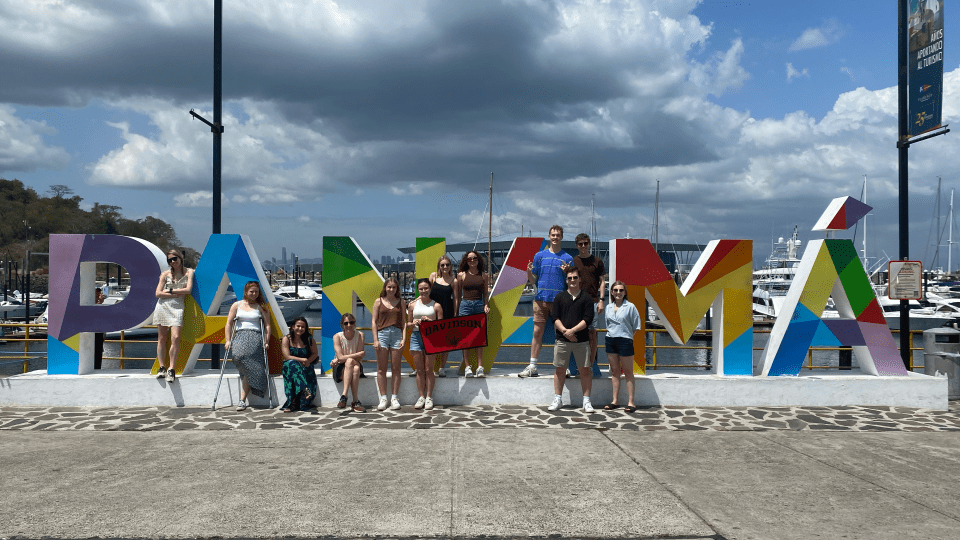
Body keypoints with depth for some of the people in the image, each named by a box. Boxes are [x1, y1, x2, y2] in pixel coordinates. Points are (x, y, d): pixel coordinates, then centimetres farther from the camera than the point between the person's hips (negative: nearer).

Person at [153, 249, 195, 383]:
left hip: (177, 307, -2)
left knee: (175, 338, -15)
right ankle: (162, 368, 9)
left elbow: (188, 289, -5)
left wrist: (170, 290, -1)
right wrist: (177, 294, -5)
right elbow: (158, 293, 3)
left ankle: (171, 369, -10)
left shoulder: (189, 272, 7)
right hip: (163, 306, 2)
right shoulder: (166, 274, 10)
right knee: (162, 339, 1)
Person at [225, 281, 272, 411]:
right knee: (238, 356, -28)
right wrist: (228, 340, 7)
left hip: (255, 337, -2)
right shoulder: (237, 305, 16)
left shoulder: (261, 307, 12)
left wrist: (267, 342, -1)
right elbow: (229, 323, 15)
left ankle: (242, 400, -19)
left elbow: (267, 325, 9)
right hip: (240, 336, 2)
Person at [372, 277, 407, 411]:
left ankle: (395, 398, 9)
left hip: (397, 334, 1)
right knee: (381, 369, 1)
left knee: (396, 368, 2)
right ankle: (383, 398, 6)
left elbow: (404, 322, 8)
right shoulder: (379, 302, 8)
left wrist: (404, 339, -3)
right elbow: (374, 321, 5)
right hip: (382, 334, 0)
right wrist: (375, 340, -4)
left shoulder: (400, 302, 10)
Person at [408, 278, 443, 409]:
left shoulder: (436, 305, 3)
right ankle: (421, 397, 12)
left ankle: (429, 397, 7)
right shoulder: (413, 304, 10)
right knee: (419, 370, 5)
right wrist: (413, 324, -7)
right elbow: (408, 323, 15)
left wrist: (430, 321, -14)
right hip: (416, 336, 2)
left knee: (428, 370, -2)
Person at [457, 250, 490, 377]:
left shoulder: (484, 275, 10)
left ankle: (480, 367, -2)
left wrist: (486, 305, -2)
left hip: (479, 305, 1)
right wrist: (456, 311, 5)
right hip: (465, 306, -1)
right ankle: (467, 367, 1)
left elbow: (485, 294, 14)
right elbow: (458, 295, 9)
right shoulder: (461, 275, 7)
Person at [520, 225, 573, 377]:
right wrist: (529, 272, -10)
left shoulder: (567, 258, 7)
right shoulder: (540, 255, 11)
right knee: (537, 332, 1)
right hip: (541, 298, 1)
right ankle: (532, 366, 6)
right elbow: (532, 280, 12)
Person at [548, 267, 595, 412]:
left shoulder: (586, 298, 4)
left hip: (582, 339, -1)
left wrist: (572, 330, -13)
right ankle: (557, 399, 15)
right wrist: (565, 331, -11)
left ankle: (586, 401, 6)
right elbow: (555, 318, 4)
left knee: (585, 370, -1)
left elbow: (588, 319, -3)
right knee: (560, 369, 5)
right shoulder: (560, 297, 9)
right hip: (562, 339, 1)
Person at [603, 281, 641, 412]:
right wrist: (611, 332, 7)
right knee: (614, 371, 11)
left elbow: (635, 327, -2)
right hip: (610, 341, 5)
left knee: (628, 372, 2)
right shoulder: (608, 307, 8)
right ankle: (615, 400, 19)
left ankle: (630, 402, 6)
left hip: (625, 341, -5)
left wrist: (625, 334, -5)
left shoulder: (630, 307, -6)